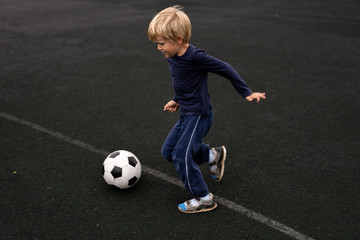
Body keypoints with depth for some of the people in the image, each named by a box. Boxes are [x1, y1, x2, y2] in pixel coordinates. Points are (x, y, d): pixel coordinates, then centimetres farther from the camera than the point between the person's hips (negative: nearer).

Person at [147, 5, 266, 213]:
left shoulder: (194, 56, -23)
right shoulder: (173, 57, 3)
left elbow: (225, 69, -16)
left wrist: (247, 92, -13)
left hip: (199, 115, -9)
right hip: (186, 114, 9)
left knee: (181, 156, -13)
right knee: (168, 151, 15)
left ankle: (204, 199, 3)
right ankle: (213, 155, 30)